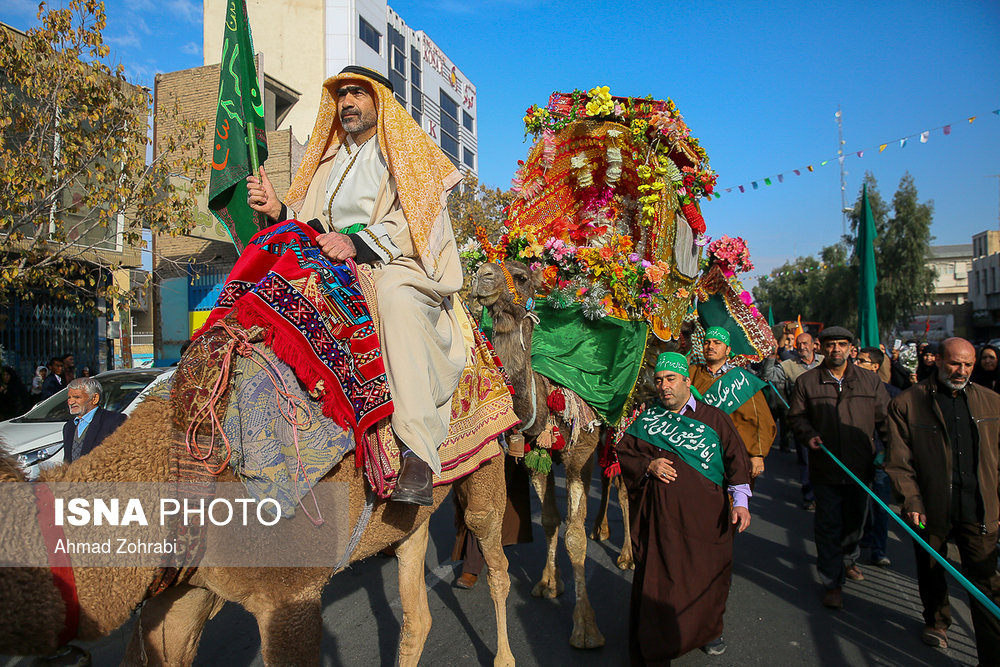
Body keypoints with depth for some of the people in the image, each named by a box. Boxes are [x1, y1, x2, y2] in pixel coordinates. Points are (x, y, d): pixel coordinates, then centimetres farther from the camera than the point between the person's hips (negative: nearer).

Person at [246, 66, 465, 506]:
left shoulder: (407, 152, 10)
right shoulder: (328, 160, 28)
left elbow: (414, 221, -8)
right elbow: (307, 225, 21)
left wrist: (357, 243, -23)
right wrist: (276, 209, -1)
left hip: (403, 267, -6)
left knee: (395, 294, -39)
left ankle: (418, 452, -45)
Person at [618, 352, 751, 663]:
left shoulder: (715, 418, 5)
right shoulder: (647, 417, 8)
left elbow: (736, 458, 5)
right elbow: (624, 451, 11)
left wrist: (740, 501, -4)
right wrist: (649, 465, -8)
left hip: (705, 516, 0)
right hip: (660, 514, 0)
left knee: (707, 575, 10)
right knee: (658, 577, 3)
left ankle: (706, 631, 38)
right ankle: (655, 650, 19)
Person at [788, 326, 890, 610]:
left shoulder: (870, 380, 3)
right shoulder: (806, 381, -1)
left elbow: (884, 418, 7)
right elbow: (796, 416, 5)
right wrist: (809, 434, -13)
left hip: (860, 467, 2)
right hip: (824, 468, -2)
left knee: (855, 522, 19)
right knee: (829, 526, 3)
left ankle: (848, 559, 47)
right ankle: (832, 581, 15)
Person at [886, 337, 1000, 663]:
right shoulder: (907, 403, -5)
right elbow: (899, 461, -5)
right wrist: (912, 501, -13)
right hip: (931, 511, -1)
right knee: (931, 574, 19)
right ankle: (936, 621, 44)